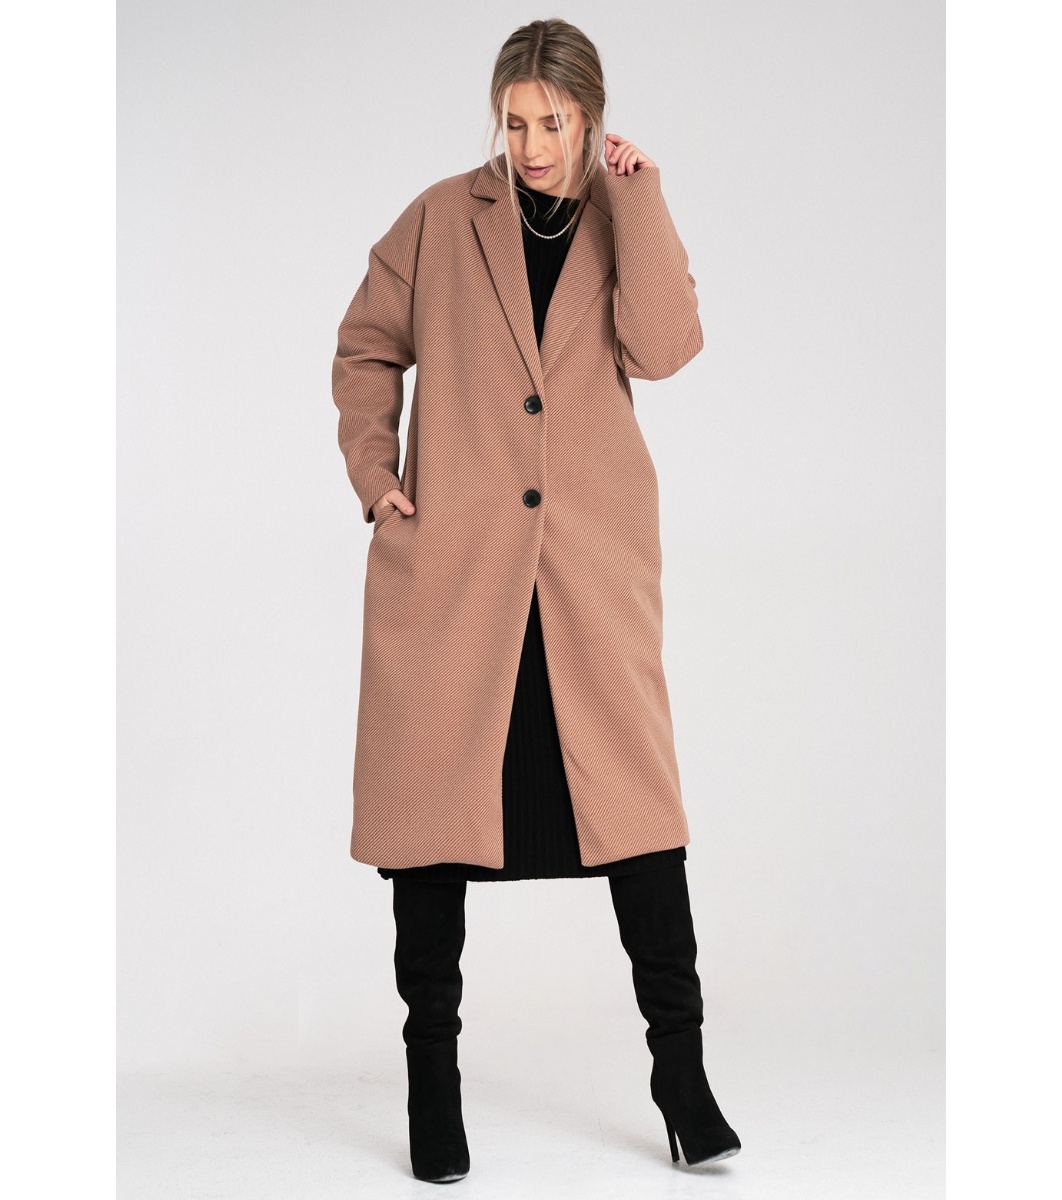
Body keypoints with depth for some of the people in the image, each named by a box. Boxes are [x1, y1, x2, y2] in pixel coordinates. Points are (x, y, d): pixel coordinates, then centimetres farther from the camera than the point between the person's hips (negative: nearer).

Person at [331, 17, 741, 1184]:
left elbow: (662, 347, -10)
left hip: (590, 559, 0)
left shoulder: (627, 223, 8)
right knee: (433, 795, 3)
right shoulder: (441, 218, 7)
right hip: (449, 552, 0)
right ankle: (432, 1075, 17)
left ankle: (680, 1064, 13)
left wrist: (634, 194, -9)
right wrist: (373, 471, 2)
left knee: (635, 792, -1)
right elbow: (367, 348, 15)